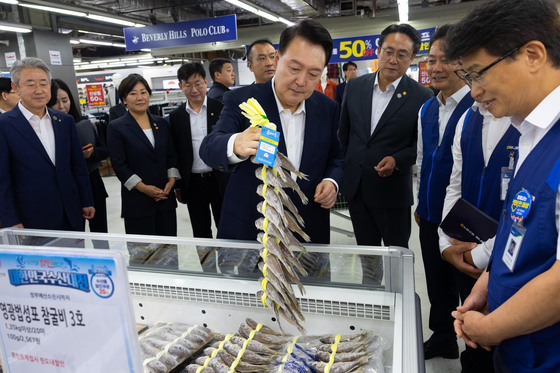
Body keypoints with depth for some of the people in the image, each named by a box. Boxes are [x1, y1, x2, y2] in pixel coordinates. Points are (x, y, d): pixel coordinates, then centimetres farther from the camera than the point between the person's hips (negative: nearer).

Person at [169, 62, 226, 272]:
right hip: (193, 184, 3)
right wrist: (177, 186, 8)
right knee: (201, 234, 12)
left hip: (220, 181, -2)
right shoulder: (176, 116, 4)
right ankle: (208, 271, 27)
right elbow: (175, 153, 9)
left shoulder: (221, 108, -4)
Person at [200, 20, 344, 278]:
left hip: (309, 232, 3)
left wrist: (331, 181, -8)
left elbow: (334, 156, 15)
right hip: (246, 231, -2)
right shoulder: (241, 101, -10)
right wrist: (236, 146, -47)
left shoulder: (327, 108, 2)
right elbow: (209, 148, -23)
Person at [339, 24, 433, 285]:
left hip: (392, 191, -4)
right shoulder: (355, 86, 1)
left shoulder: (421, 96, -10)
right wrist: (342, 169, 11)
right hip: (355, 186, 4)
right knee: (367, 251, 22)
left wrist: (397, 160, -21)